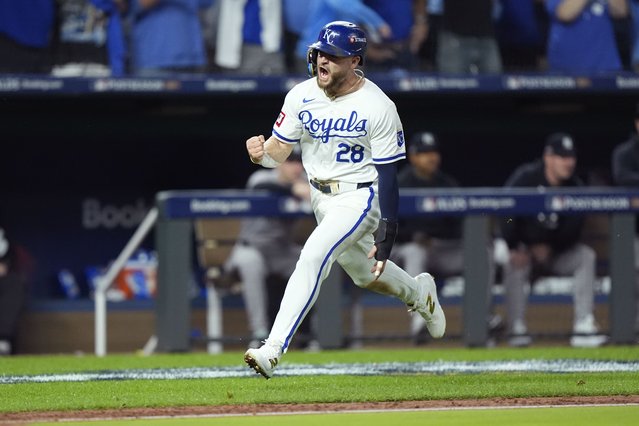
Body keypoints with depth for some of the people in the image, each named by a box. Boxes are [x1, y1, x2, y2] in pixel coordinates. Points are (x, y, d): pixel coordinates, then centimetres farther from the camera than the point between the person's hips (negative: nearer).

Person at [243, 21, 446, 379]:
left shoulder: (377, 107, -20)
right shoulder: (302, 96, -6)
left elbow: (388, 174, -17)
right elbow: (280, 150, -3)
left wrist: (386, 233, -20)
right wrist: (261, 152, -29)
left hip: (359, 197, -7)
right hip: (320, 196, 7)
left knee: (313, 257, -25)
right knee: (363, 271, 23)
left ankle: (274, 350, -27)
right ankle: (418, 293, 55)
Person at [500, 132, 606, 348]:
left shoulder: (575, 186, -5)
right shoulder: (525, 177, -16)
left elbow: (574, 229, -5)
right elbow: (505, 213, -21)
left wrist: (550, 247, -16)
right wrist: (514, 249, -27)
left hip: (555, 251, 4)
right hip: (523, 245, -4)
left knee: (586, 256, -18)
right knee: (515, 264, -35)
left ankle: (584, 326, -23)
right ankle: (517, 329, -31)